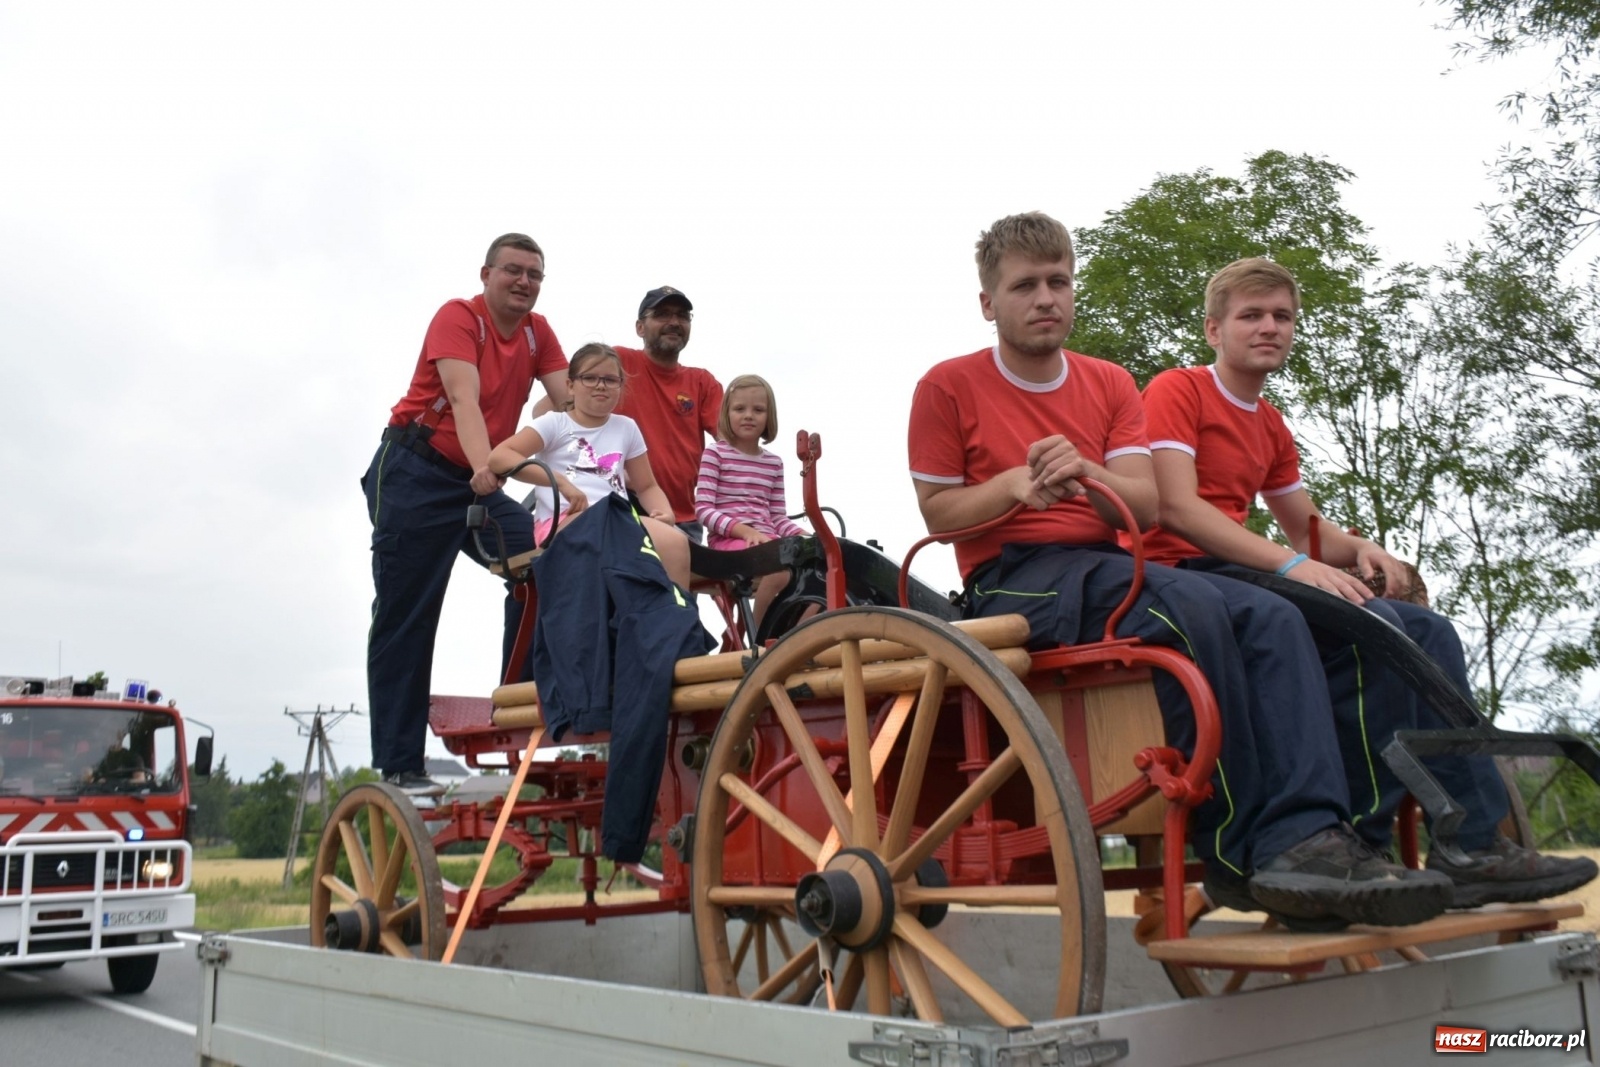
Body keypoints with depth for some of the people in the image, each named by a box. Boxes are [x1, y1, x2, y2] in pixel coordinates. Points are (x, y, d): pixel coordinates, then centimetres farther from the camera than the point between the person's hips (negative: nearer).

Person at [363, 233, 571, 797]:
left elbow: (571, 402, -5)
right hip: (415, 474, -6)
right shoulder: (458, 317, -12)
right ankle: (397, 766, 1)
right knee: (406, 618, -4)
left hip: (477, 484, 6)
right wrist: (484, 466, -44)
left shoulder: (537, 332, 6)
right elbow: (463, 398, -27)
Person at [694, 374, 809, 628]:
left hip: (766, 540, 5)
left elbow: (778, 516, 14)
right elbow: (703, 509, -7)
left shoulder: (773, 462, 17)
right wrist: (744, 530, -19)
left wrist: (804, 536, -6)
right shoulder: (715, 453, 2)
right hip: (728, 539, -5)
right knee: (781, 568, -33)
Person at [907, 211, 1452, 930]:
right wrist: (1013, 484, -15)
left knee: (1273, 618, -20)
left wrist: (1084, 473, -18)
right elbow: (938, 512, 3)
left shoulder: (1110, 385, 17)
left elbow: (1146, 506, 4)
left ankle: (1305, 836, -32)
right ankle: (1237, 849, -25)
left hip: (1107, 568, 6)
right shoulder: (948, 387, 5)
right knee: (1190, 608, -33)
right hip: (1011, 581, -5)